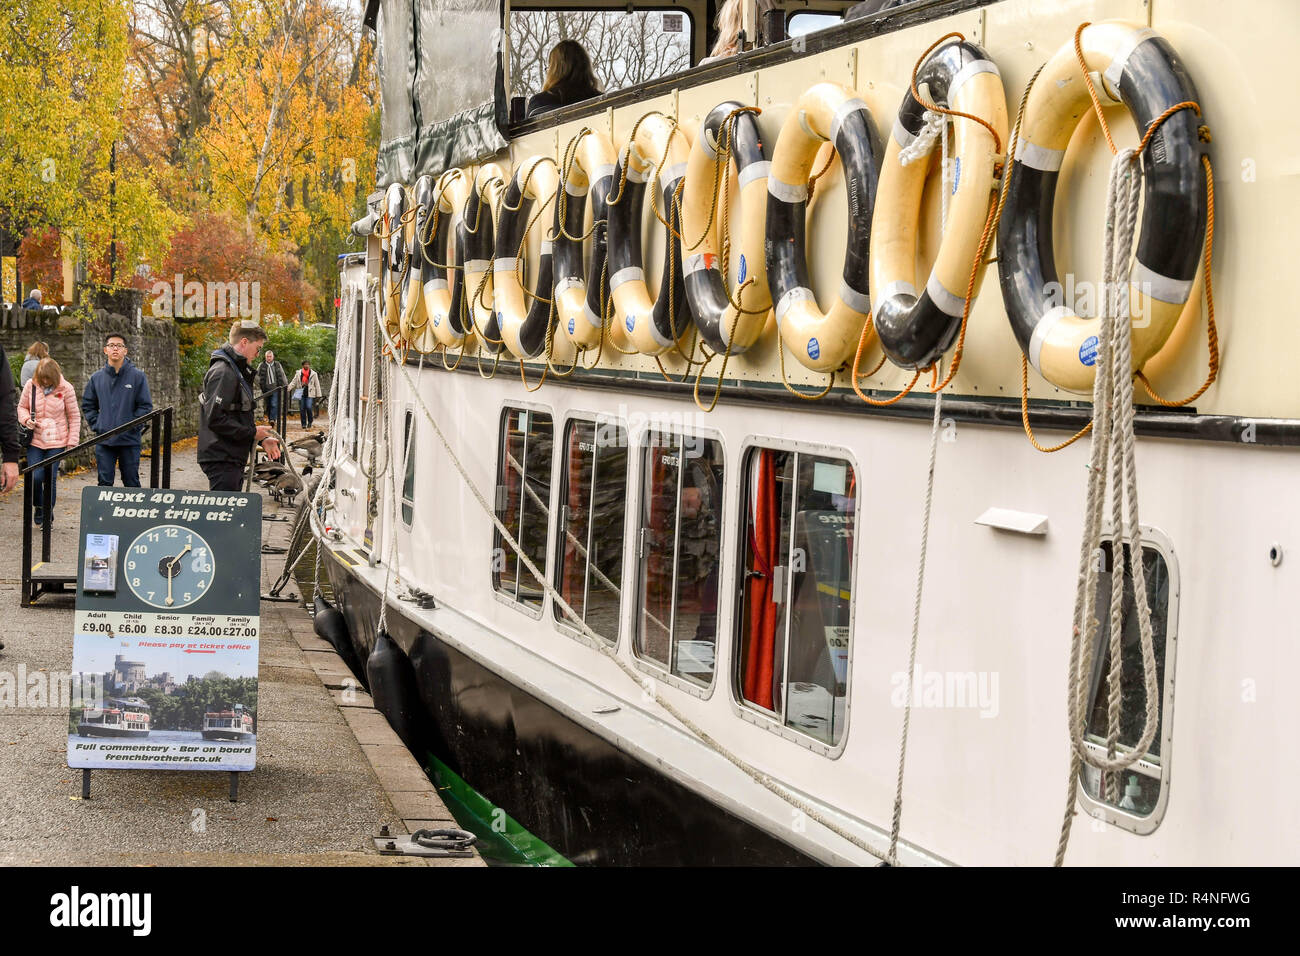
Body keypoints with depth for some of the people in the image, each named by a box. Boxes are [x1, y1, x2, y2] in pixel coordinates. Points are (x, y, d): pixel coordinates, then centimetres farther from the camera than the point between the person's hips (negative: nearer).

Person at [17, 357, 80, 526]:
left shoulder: (65, 388, -6)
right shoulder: (31, 386, -1)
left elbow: (74, 416, 2)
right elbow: (22, 406, 15)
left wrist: (72, 440, -2)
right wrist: (27, 419, -7)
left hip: (56, 442, -2)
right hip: (35, 440, 2)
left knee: (51, 479, -2)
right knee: (35, 477, -8)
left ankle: (48, 515, 15)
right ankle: (39, 506, 21)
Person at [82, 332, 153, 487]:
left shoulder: (137, 376, -3)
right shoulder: (96, 378, 6)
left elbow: (145, 406, -4)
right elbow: (87, 405, 14)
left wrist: (132, 426, -11)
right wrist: (96, 426, 2)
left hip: (129, 440, -2)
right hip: (104, 441, 2)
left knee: (132, 482, 6)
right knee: (105, 482, 4)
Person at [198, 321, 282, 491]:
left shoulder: (237, 370, 18)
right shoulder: (223, 372, -16)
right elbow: (215, 418, -23)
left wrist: (262, 439, 11)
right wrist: (252, 432, -16)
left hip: (234, 457, 11)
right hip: (222, 459, -11)